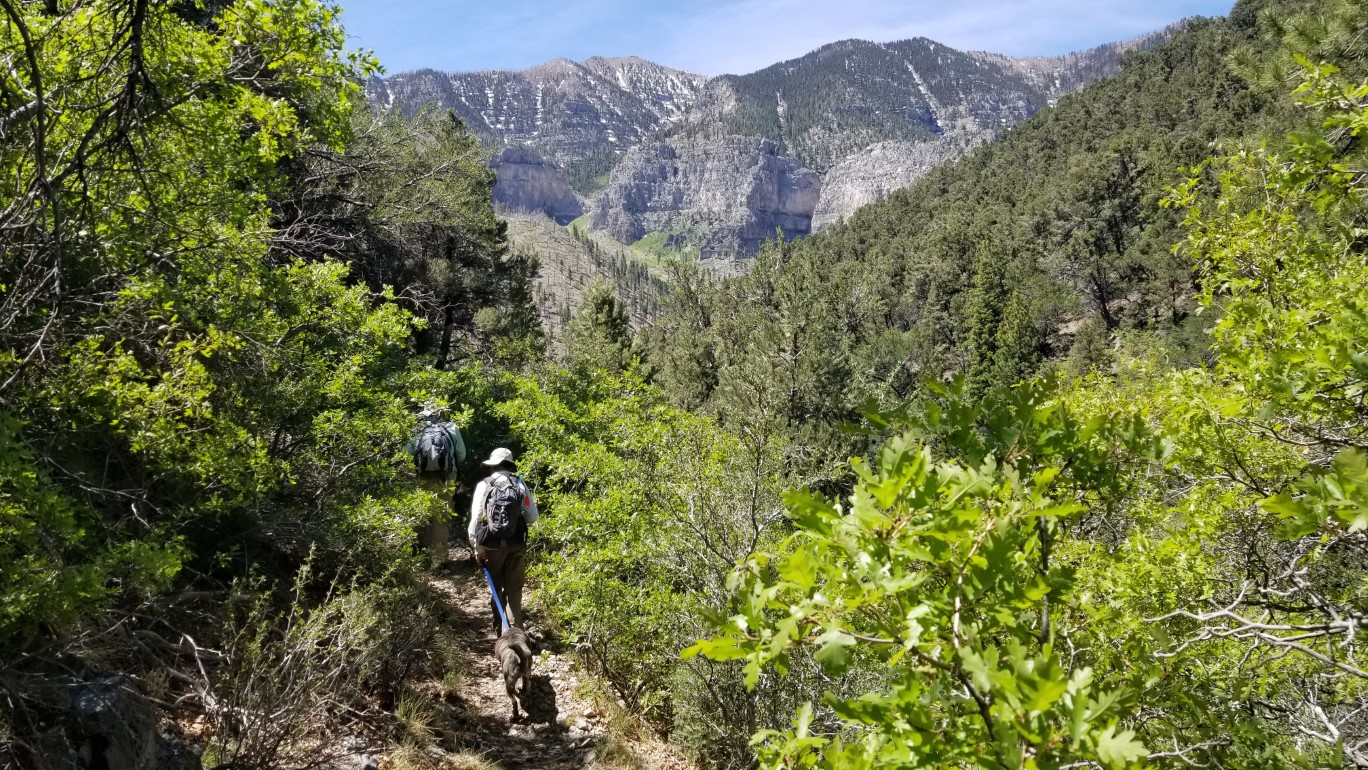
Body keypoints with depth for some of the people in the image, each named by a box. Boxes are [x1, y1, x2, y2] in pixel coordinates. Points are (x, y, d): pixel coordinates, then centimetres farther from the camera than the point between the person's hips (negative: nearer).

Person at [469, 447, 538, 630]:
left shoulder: (484, 485, -2)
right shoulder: (520, 484, 0)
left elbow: (475, 518, -7)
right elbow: (533, 517, 2)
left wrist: (477, 547, -2)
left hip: (492, 544, 0)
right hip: (517, 544, 1)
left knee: (496, 586, 14)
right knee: (514, 588, 8)